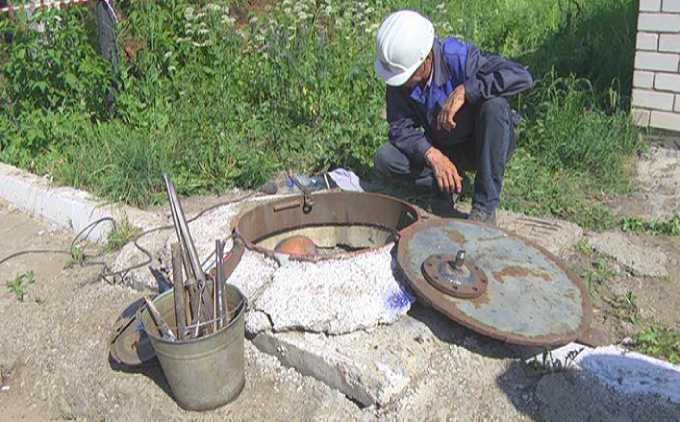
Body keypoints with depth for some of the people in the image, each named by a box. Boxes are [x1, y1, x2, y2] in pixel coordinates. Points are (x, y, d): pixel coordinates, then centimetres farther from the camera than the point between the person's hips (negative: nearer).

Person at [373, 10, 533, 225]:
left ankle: (485, 208, -29)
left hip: (486, 146, -3)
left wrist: (464, 91, -39)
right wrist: (432, 155, -31)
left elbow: (522, 77, -34)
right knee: (385, 159, -18)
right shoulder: (399, 74, -13)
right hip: (442, 149, 3)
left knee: (494, 106, -36)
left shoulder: (458, 57, -25)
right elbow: (400, 127, -14)